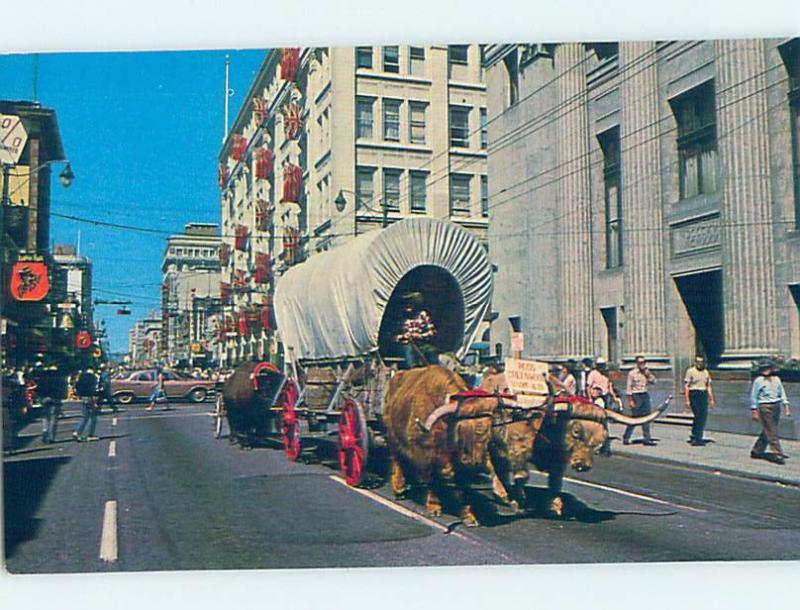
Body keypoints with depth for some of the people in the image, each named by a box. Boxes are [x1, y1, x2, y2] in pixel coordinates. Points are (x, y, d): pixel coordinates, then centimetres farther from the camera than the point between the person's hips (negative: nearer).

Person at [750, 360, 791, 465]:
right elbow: (753, 396, -2)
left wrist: (786, 406, 8)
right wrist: (754, 411, -5)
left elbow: (782, 393, 15)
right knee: (772, 432, -7)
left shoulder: (776, 379, 10)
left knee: (767, 432, 11)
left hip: (776, 407, 6)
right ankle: (777, 454, -4)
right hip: (765, 408, -6)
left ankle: (756, 451, 22)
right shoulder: (758, 380, -5)